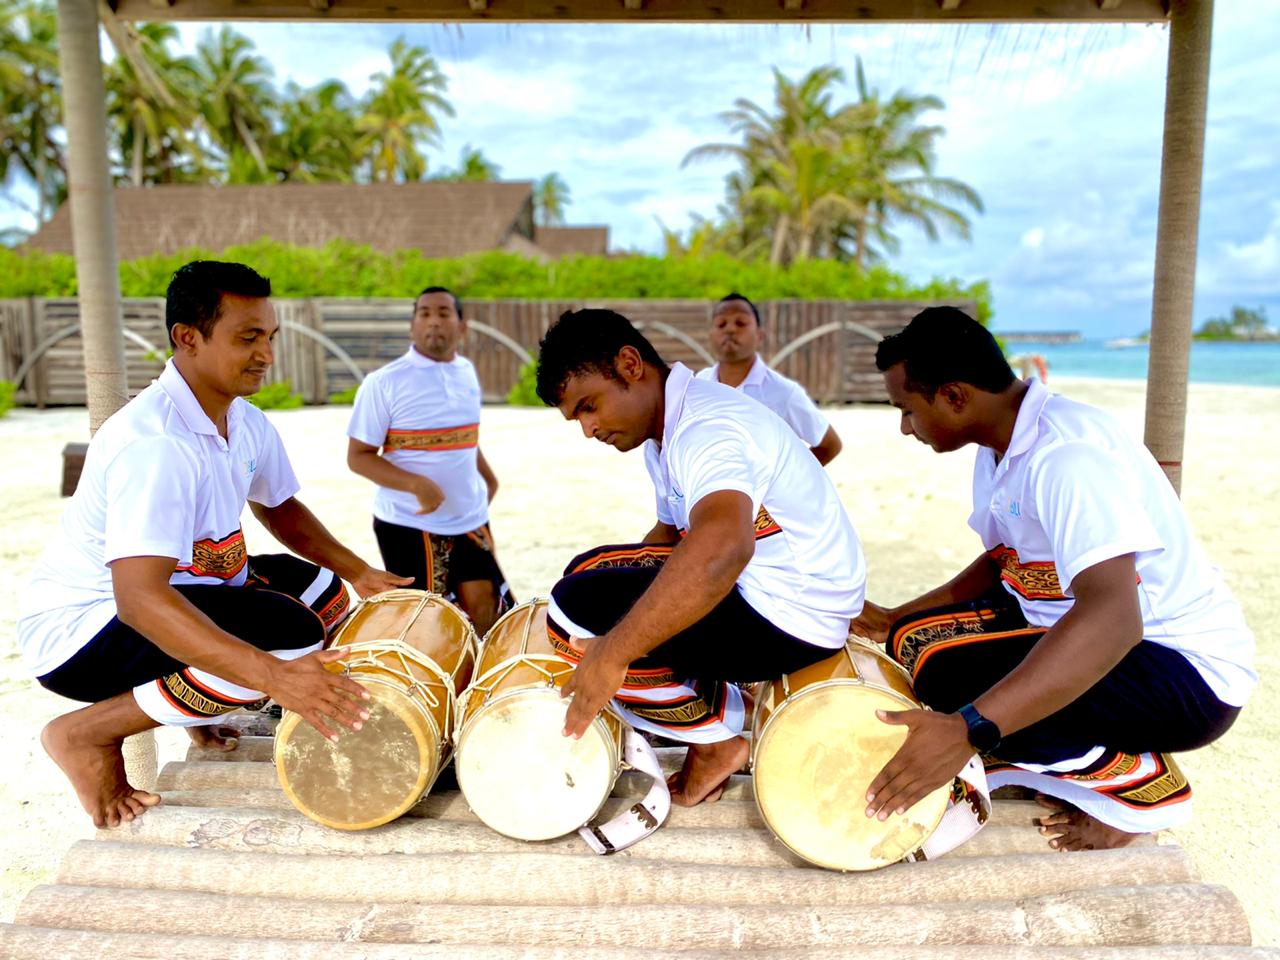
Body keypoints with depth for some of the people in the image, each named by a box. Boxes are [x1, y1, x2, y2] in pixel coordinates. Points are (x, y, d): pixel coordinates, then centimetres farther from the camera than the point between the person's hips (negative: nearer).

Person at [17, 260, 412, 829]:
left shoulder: (245, 421, -1)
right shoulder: (155, 442, -30)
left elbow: (279, 508, 15)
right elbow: (139, 598, -39)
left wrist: (356, 571, 0)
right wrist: (275, 677, -46)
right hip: (79, 629, -9)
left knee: (321, 589, 10)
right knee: (290, 633, -27)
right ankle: (85, 733, -10)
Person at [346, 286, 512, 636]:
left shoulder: (467, 373, 6)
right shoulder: (383, 383, -12)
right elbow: (358, 456, -13)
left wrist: (488, 478, 15)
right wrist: (416, 484, -25)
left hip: (470, 518, 5)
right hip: (408, 523, -5)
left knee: (485, 605, 9)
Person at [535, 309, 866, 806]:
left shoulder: (705, 429, -23)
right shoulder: (667, 433, 10)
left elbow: (723, 548, -42)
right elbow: (671, 533, 23)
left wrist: (612, 654, -38)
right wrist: (613, 589, 12)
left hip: (794, 616, -10)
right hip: (759, 586, 10)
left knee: (573, 614, -18)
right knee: (588, 572, 13)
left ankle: (716, 740, -1)